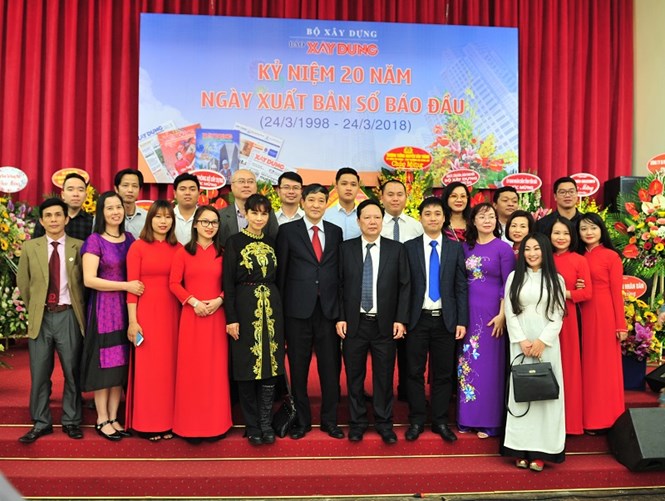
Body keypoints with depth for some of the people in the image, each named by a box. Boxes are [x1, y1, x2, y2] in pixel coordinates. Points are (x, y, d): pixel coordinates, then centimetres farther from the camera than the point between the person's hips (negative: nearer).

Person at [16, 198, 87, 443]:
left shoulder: (78, 247, -1)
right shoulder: (30, 247, 4)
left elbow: (86, 281, 4)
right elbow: (22, 282, 14)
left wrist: (80, 310, 5)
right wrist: (34, 309, 13)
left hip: (69, 317, -1)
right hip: (41, 317, 2)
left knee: (72, 372, 6)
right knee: (39, 374, 7)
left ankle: (71, 421, 20)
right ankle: (41, 423, 21)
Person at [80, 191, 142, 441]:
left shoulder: (129, 239, 9)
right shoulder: (94, 241, -6)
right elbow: (89, 280, -14)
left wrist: (138, 287, -2)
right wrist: (126, 285, -17)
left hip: (125, 308, 5)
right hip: (103, 308, -5)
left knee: (121, 364, 7)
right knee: (104, 363, 0)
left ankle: (114, 418, 18)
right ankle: (102, 420, 12)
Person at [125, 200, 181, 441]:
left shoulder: (178, 248, 8)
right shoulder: (138, 247, -1)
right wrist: (132, 320, -10)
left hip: (172, 313, 3)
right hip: (147, 312, -3)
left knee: (170, 366, 8)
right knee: (147, 367, 2)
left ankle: (168, 421, 19)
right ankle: (147, 423, 13)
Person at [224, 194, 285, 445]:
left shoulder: (272, 243, 10)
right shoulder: (234, 242, -2)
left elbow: (278, 278, 13)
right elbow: (228, 282, -6)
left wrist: (279, 311, 8)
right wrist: (231, 318, -11)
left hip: (272, 308, 4)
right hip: (245, 307, -4)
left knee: (270, 366, 5)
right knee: (247, 367, 3)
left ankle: (266, 423, 15)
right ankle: (252, 425, 15)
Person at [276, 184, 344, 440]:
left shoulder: (336, 232, 10)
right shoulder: (288, 231, 2)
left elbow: (339, 271, 11)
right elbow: (281, 272, 2)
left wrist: (341, 308, 5)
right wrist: (280, 308, -1)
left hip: (329, 309, 2)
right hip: (298, 310, -2)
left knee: (331, 368, 7)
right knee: (298, 368, 7)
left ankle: (330, 420, 22)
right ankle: (302, 420, 22)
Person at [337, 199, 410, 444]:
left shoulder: (397, 249, 2)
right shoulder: (345, 249, 3)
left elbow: (404, 286, 1)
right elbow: (339, 285, 3)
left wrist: (401, 319, -5)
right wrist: (340, 318, -4)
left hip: (385, 324, 0)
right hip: (354, 323, 0)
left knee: (384, 377, 7)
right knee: (354, 376, 9)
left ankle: (384, 423, 22)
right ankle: (357, 422, 24)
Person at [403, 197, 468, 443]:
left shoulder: (456, 248, 5)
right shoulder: (409, 247, 2)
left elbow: (461, 287, 3)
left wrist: (462, 321, -3)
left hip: (446, 319, 1)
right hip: (418, 319, -1)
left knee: (443, 373, 8)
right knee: (415, 372, 5)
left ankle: (440, 421, 20)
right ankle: (416, 420, 18)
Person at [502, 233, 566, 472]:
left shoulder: (556, 279, 8)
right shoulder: (514, 277, 9)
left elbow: (558, 316, 2)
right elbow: (510, 313, 2)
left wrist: (542, 341, -10)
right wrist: (522, 340, -8)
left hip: (546, 342, 0)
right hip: (520, 342, 0)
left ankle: (540, 451, 2)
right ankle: (521, 449, 2)